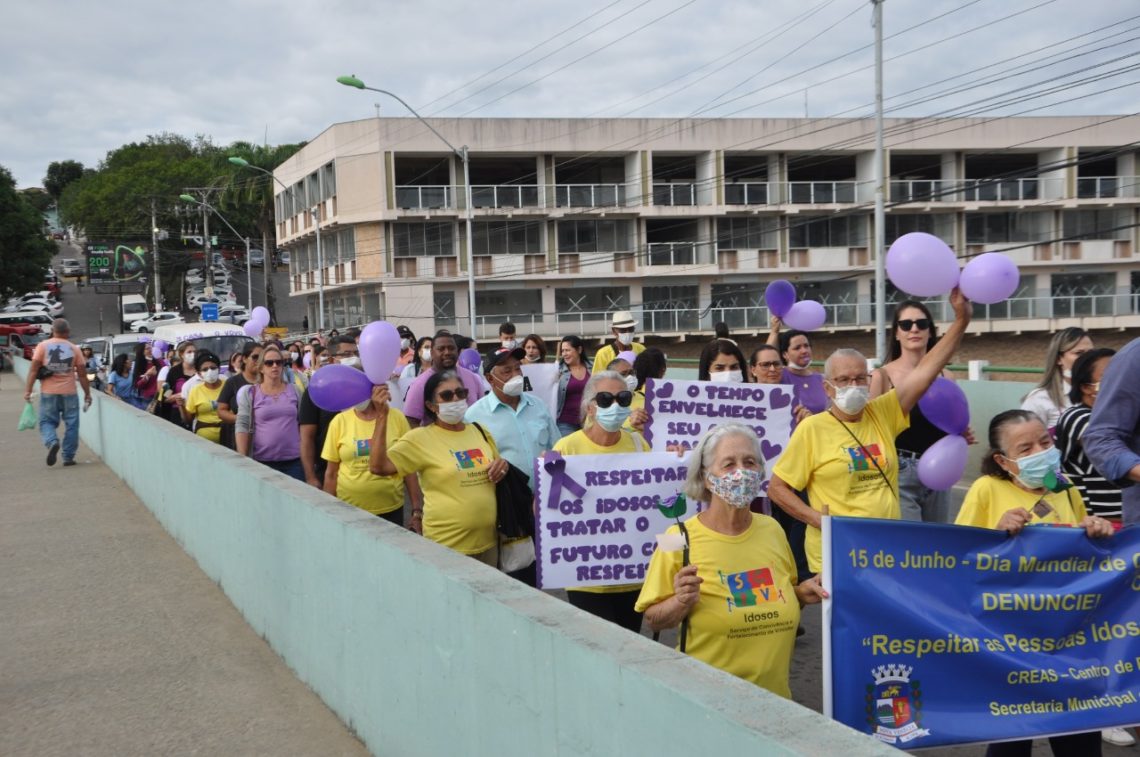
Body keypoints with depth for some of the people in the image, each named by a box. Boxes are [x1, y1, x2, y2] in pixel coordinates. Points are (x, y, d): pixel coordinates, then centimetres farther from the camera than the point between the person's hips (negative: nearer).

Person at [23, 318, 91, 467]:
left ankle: (52, 442, -19)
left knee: (47, 421, 10)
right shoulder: (74, 349, 3)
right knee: (71, 424, 9)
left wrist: (28, 390, -4)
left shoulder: (43, 346, 0)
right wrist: (87, 393, 10)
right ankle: (68, 457, 8)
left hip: (48, 393, 0)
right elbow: (82, 374, 3)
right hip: (69, 393, 0)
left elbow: (33, 369, -6)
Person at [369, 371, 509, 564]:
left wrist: (502, 465, -2)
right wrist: (382, 416, -23)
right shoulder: (420, 438, -8)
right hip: (447, 547, -5)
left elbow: (496, 469, 22)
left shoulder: (480, 432, 7)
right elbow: (378, 466, -19)